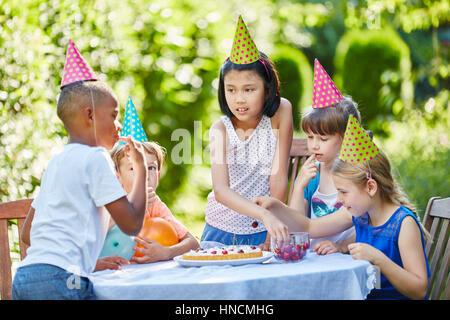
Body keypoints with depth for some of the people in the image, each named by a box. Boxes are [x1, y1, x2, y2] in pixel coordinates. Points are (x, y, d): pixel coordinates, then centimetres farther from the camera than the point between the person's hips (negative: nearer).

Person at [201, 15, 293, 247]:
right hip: (221, 232, 1)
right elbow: (220, 190, -21)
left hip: (261, 234, -1)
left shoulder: (280, 112, -9)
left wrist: (272, 234, -11)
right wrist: (265, 215, -36)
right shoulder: (220, 130, -8)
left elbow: (279, 176, -8)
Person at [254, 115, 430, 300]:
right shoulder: (359, 214, 5)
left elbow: (419, 290, -20)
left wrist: (378, 258, -29)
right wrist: (275, 205, 3)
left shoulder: (404, 223, -17)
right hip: (364, 295, 7)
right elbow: (308, 227, 17)